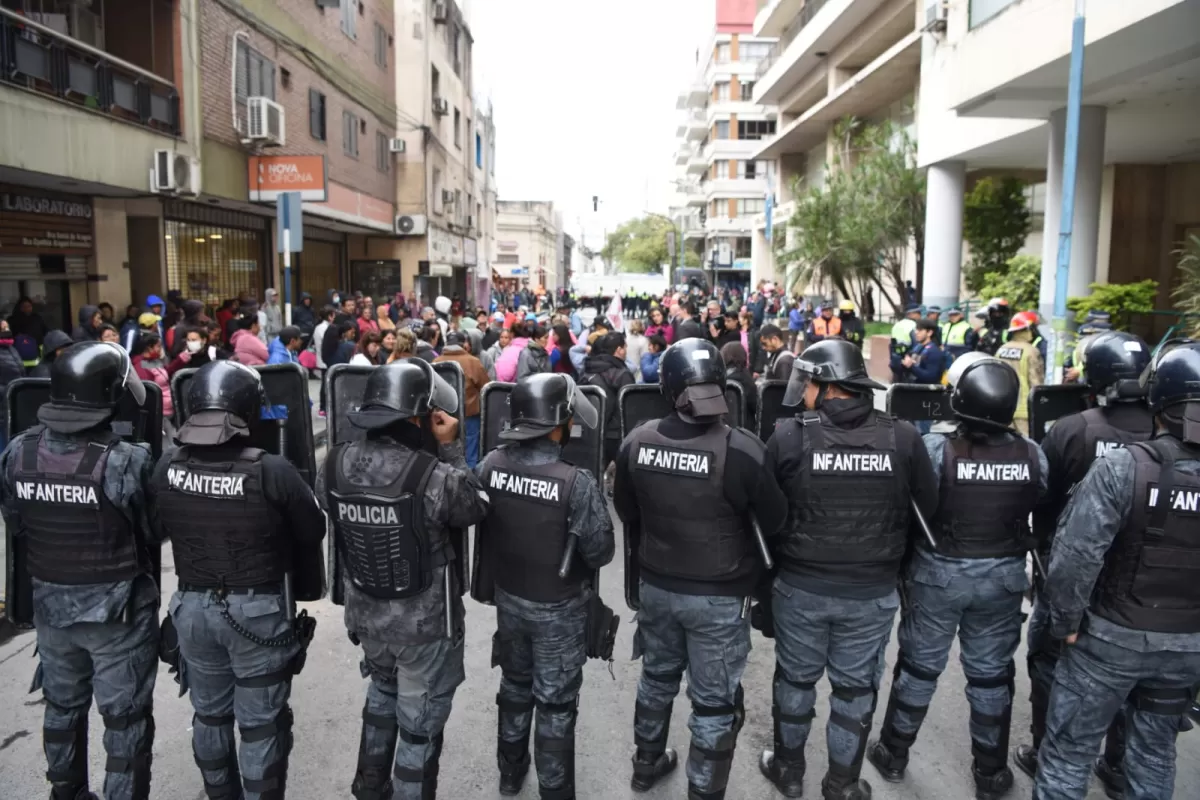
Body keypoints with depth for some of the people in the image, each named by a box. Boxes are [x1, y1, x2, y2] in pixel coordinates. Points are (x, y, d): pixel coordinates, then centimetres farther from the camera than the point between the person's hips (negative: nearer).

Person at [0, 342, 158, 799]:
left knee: (62, 706, 25)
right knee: (125, 717, 9)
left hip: (49, 603, 6)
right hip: (117, 607, -6)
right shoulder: (127, 461, -26)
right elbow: (155, 533, -12)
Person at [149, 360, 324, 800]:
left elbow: (156, 530, 9)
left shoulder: (165, 468, -9)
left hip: (193, 606, 5)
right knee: (261, 725, 10)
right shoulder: (272, 471, -23)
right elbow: (314, 531, -8)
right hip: (257, 610, -5)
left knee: (209, 715, 23)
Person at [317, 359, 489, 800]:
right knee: (420, 723, 15)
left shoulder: (334, 464, -12)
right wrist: (450, 448, -7)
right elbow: (477, 507, -10)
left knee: (383, 693, 33)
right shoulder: (435, 477, -29)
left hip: (366, 613, 6)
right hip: (425, 622, -6)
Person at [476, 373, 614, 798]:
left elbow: (479, 522, 1)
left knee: (514, 684, 26)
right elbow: (601, 551, -19)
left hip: (507, 597, 5)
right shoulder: (576, 483, -28)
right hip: (558, 608, -5)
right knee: (556, 702, 12)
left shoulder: (491, 464, -14)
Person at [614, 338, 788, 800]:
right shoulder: (740, 450, -25)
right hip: (718, 596, -5)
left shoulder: (636, 443, -11)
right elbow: (776, 521, -10)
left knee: (657, 677, 26)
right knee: (715, 701, 12)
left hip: (655, 585, 5)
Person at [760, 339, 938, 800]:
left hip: (800, 586, 0)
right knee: (856, 686, 16)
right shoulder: (903, 438, -9)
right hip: (873, 590, 1)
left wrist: (770, 569, 14)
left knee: (795, 678, 19)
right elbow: (929, 511, 1)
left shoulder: (788, 437, -13)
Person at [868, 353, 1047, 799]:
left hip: (939, 573, -2)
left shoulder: (935, 448, -20)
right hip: (1004, 576, 2)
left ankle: (894, 755, 29)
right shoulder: (1033, 456, -9)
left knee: (919, 665, 13)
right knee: (991, 673, 16)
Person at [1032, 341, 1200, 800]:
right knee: (1156, 751, 23)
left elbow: (1075, 557, -24)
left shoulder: (1122, 468, -22)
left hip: (1113, 636, -4)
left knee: (1069, 751, 9)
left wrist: (1066, 623, -10)